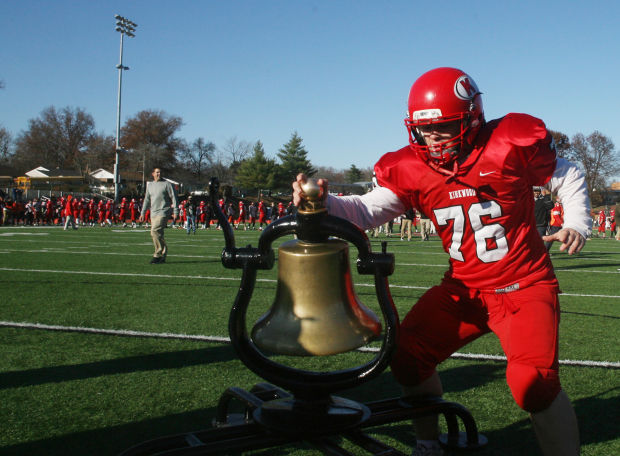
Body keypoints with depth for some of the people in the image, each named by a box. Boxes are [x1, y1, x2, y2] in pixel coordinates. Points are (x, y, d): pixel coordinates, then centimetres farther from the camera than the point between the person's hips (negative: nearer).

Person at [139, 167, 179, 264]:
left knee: (155, 231, -19)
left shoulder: (167, 184, -1)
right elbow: (147, 200, 24)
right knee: (158, 234, 6)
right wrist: (143, 213, 21)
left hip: (163, 213, -6)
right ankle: (163, 255, 13)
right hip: (153, 214, 6)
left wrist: (175, 212, -8)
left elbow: (174, 198, -3)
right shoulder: (150, 185, 17)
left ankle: (158, 255, -13)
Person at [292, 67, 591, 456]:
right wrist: (323, 203, -30)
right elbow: (367, 211, -13)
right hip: (465, 288, 4)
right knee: (408, 355, -5)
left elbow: (569, 178, 2)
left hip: (524, 286, -4)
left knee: (533, 383, -23)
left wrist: (577, 224, -13)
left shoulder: (510, 143, -13)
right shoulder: (412, 169, -4)